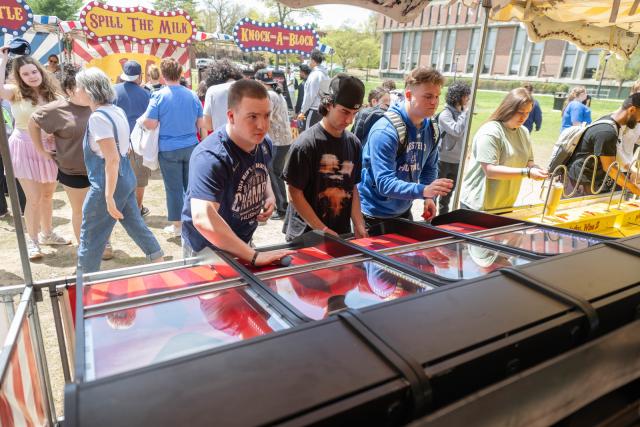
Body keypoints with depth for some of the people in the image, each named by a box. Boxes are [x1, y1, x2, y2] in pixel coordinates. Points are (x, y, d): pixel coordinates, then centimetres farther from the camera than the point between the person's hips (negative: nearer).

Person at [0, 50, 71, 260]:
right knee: (34, 198, -5)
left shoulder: (52, 93, 3)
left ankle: (47, 233, 34)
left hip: (48, 148, 4)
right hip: (25, 149, -4)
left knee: (47, 195, 16)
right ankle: (32, 241, 11)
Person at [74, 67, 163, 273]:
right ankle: (160, 263, 27)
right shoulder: (117, 110, 8)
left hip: (108, 184, -9)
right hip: (126, 178, 9)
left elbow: (112, 159, -24)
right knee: (136, 225, 19)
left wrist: (109, 197, -22)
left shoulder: (98, 117, -19)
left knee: (90, 238, 6)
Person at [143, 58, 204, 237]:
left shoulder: (159, 96, -10)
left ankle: (177, 225, 14)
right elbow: (201, 124, 5)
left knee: (174, 188, 5)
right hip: (191, 146, 3)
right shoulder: (192, 95, 1)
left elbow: (150, 124, -13)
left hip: (169, 149, -3)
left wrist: (143, 120, 8)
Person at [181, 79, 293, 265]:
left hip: (243, 242, 7)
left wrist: (270, 196, -7)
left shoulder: (264, 142, -7)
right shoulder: (210, 157, -31)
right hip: (206, 249, -6)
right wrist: (254, 256, -43)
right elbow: (202, 218, -42)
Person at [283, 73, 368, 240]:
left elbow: (353, 188, 7)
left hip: (342, 234, 5)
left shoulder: (353, 143, 1)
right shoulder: (306, 143, -15)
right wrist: (323, 231, -15)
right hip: (306, 236, -5)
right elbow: (295, 193, -13)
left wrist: (359, 226, -3)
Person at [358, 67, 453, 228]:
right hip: (374, 214, -7)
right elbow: (384, 183, -30)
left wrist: (429, 196, -4)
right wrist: (424, 190, -41)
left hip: (403, 211, 7)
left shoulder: (431, 129, 0)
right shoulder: (385, 131, -24)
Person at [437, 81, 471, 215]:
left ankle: (443, 217, 32)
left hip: (456, 160, 7)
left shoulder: (461, 113, 5)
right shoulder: (445, 114, -15)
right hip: (443, 159, -7)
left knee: (448, 192, 18)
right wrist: (464, 112, -17)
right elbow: (457, 131, -25)